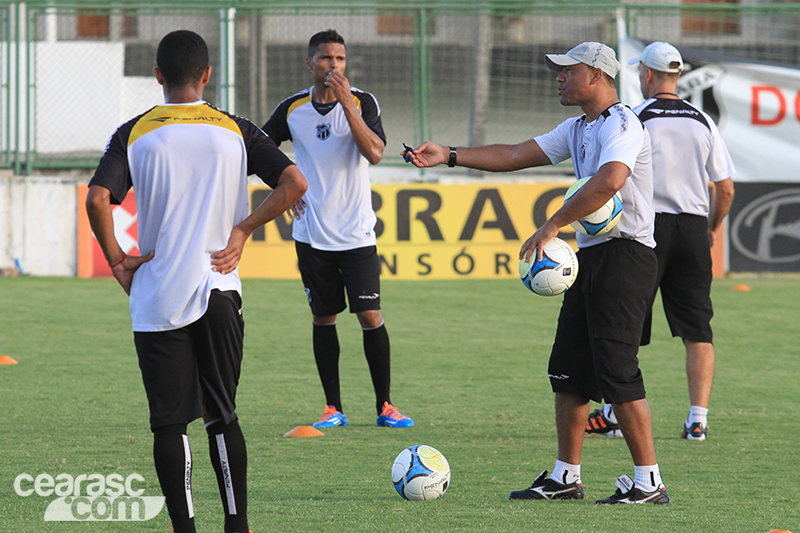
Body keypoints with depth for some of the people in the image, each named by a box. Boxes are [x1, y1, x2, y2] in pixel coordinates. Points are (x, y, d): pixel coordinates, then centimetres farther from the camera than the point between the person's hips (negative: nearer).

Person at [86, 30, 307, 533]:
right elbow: (294, 183, -8)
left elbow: (98, 198, -14)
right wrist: (243, 230, 0)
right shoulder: (235, 130, 3)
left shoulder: (134, 133, 0)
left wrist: (116, 258, -3)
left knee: (170, 421, 2)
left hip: (156, 297, -1)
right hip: (220, 290, 1)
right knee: (223, 415, 11)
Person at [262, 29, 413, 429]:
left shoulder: (362, 103, -5)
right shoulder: (291, 109, 1)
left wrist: (347, 104, -25)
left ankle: (384, 406, 3)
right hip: (311, 234, 2)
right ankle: (333, 408, 12)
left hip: (356, 232, -2)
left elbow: (374, 153, -21)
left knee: (370, 316, -7)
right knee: (323, 318, 6)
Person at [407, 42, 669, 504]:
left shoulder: (622, 124, -13)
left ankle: (649, 481, -8)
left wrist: (552, 227, -30)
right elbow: (517, 155, 22)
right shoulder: (579, 129, 20)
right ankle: (566, 477, 18)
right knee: (568, 372, 11)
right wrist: (451, 156, 15)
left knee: (617, 372, -12)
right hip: (589, 256, 10)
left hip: (625, 255, -10)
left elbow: (609, 180, -31)